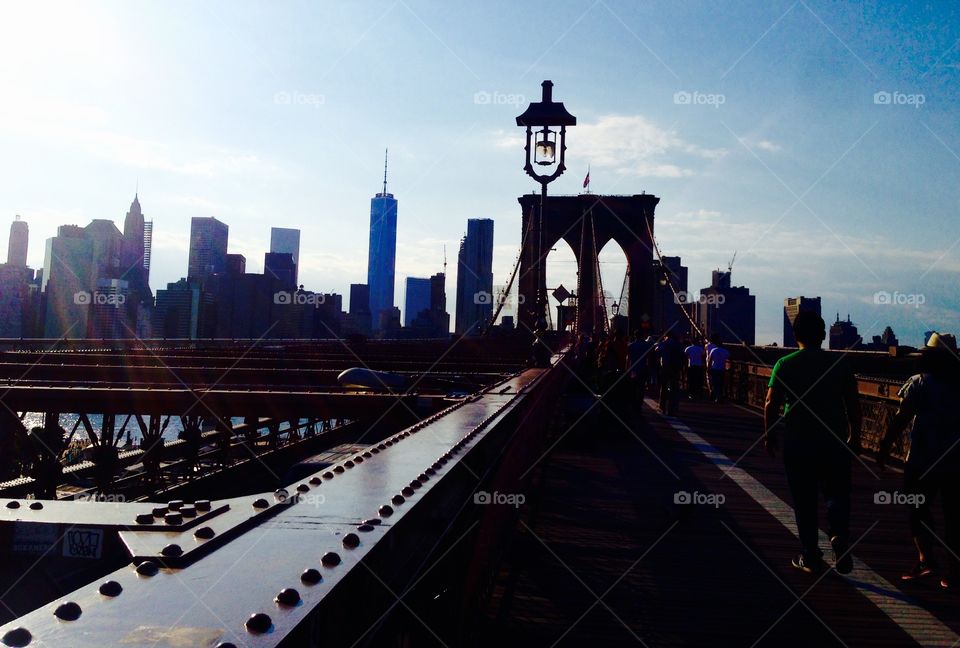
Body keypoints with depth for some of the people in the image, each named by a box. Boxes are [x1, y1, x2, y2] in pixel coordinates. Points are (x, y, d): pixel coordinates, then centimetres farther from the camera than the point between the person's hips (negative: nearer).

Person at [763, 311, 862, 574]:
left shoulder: (785, 365, -4)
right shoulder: (839, 363, 0)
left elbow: (771, 405, -6)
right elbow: (853, 404, 1)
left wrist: (769, 435, 6)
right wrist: (854, 437, 12)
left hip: (797, 442, -1)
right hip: (834, 441, 1)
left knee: (804, 500, 8)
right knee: (837, 493, 13)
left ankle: (810, 555, 13)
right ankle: (840, 536, -12)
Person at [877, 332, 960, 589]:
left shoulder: (920, 383, -7)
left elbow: (901, 419, -10)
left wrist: (884, 447, -4)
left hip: (924, 461, -4)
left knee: (918, 510, 9)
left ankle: (926, 559, -1)